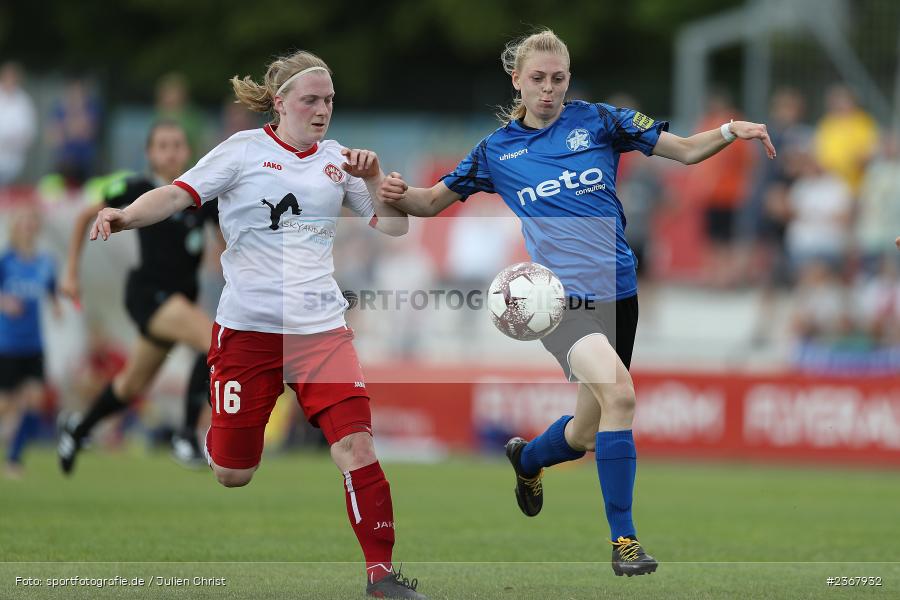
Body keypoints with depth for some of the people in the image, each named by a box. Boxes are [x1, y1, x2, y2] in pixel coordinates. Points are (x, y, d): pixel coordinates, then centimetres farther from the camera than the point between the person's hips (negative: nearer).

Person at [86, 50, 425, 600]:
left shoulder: (336, 159, 9)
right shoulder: (245, 150, -1)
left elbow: (394, 227, 9)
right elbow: (179, 194, -11)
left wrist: (374, 178, -9)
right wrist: (126, 216, -29)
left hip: (321, 326, 2)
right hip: (248, 328, -2)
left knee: (356, 445, -13)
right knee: (232, 474, 2)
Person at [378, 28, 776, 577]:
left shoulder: (598, 121, 6)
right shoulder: (497, 150, 6)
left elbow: (687, 150, 5)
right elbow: (432, 202, 14)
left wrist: (733, 131, -13)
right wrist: (398, 195, -8)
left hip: (618, 291, 3)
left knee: (589, 431, 10)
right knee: (619, 393, -28)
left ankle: (527, 458, 47)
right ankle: (623, 539, -20)